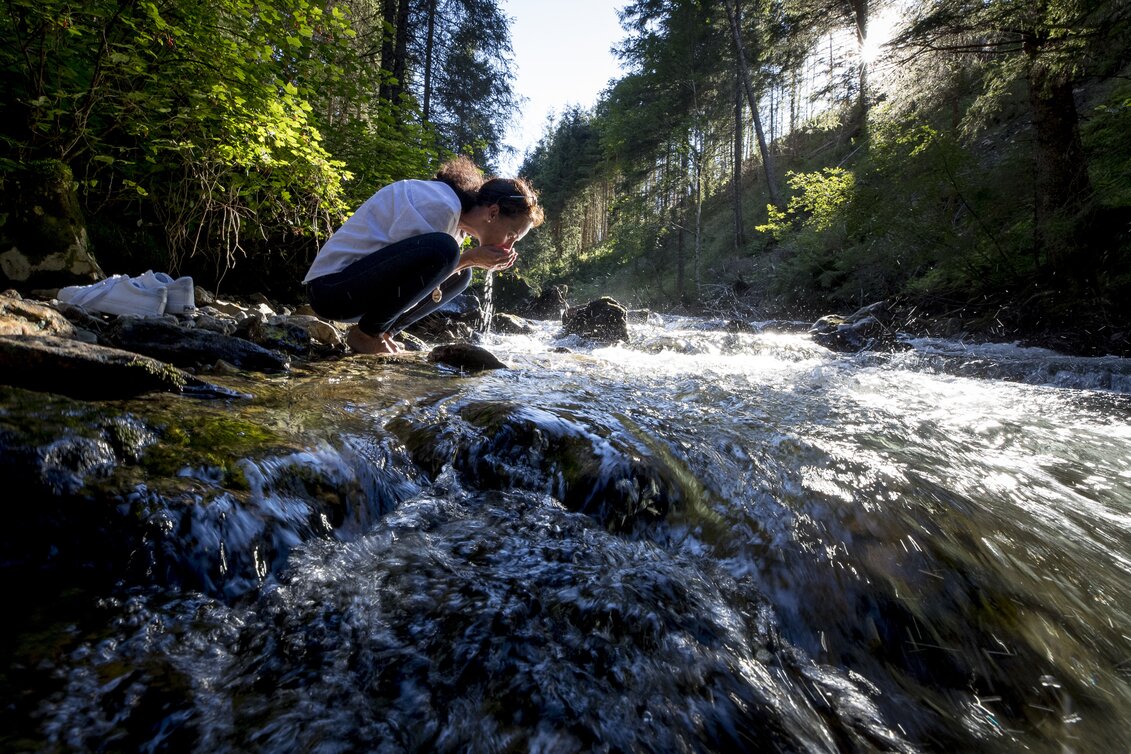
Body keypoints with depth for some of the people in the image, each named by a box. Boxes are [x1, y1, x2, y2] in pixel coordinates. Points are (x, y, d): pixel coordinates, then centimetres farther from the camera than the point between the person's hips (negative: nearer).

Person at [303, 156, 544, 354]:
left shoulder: (458, 215, 9)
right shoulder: (440, 205, -20)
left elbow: (418, 278, 5)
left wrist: (469, 260, -6)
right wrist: (470, 258, -19)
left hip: (367, 288, 9)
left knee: (460, 276, 9)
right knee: (442, 250, -29)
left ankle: (382, 332, 5)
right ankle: (365, 333, -12)